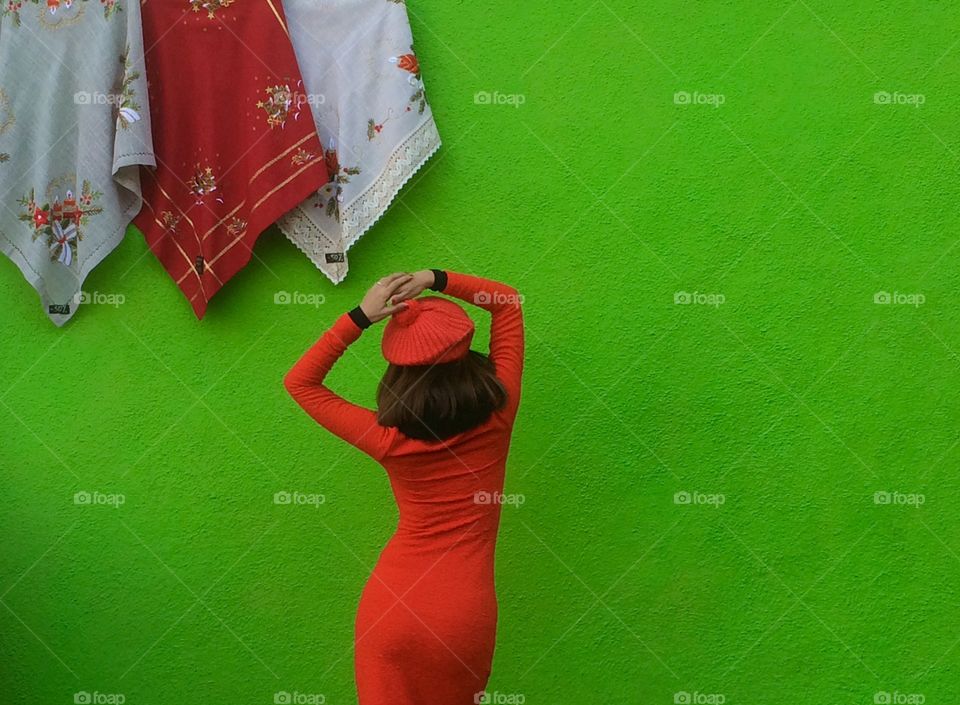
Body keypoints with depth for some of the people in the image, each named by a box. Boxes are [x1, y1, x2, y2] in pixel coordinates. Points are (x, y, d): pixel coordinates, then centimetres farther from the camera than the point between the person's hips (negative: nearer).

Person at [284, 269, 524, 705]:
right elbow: (508, 302, -2)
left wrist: (360, 316, -14)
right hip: (465, 615, 1)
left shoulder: (390, 441, -15)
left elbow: (299, 382, -4)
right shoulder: (498, 414, -13)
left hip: (391, 608, -1)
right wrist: (435, 280, -12)